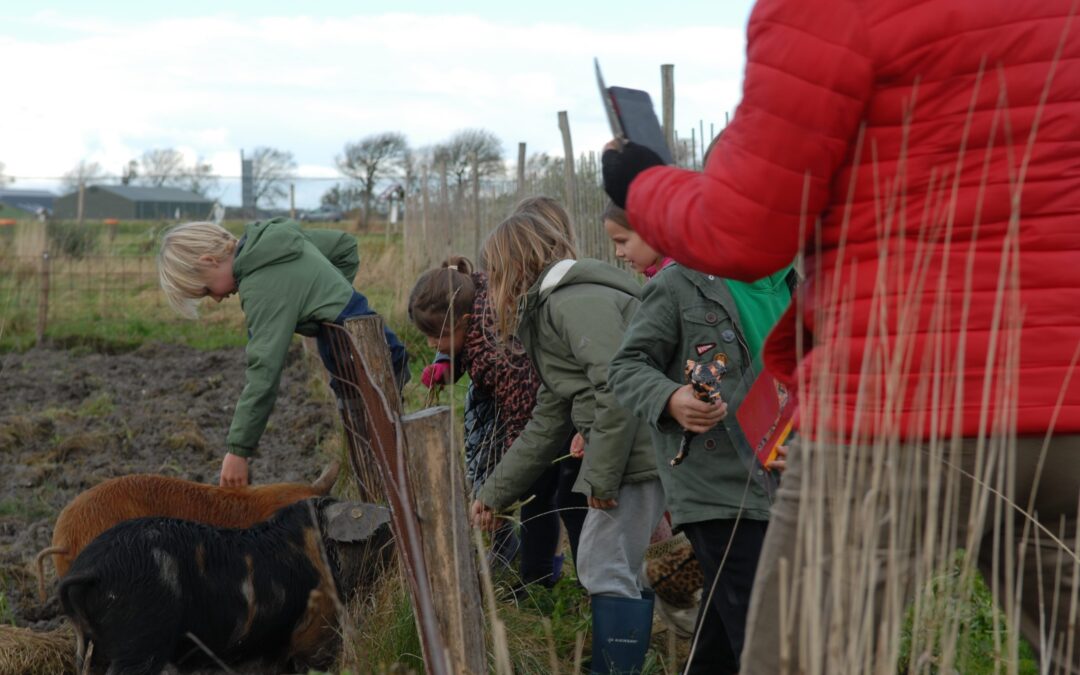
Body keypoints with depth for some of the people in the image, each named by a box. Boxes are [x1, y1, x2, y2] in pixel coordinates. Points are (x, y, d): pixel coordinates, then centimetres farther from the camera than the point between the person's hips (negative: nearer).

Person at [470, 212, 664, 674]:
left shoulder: (577, 302, -9)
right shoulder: (550, 311, 24)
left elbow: (618, 390, -22)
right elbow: (547, 425, 29)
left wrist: (601, 478, -16)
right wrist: (494, 493, 32)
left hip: (637, 450, -10)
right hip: (625, 456, 10)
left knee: (606, 572, -8)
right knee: (598, 567, 15)